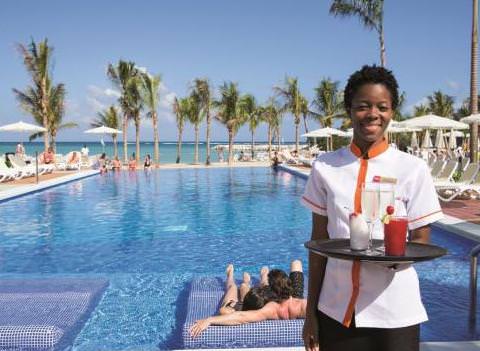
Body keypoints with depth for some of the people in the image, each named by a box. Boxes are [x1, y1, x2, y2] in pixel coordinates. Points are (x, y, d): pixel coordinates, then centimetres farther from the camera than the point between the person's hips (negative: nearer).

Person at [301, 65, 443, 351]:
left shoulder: (413, 169, -5)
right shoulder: (325, 167, -1)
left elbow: (421, 242, 0)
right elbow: (318, 241, 2)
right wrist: (311, 312, 3)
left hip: (395, 315, -1)